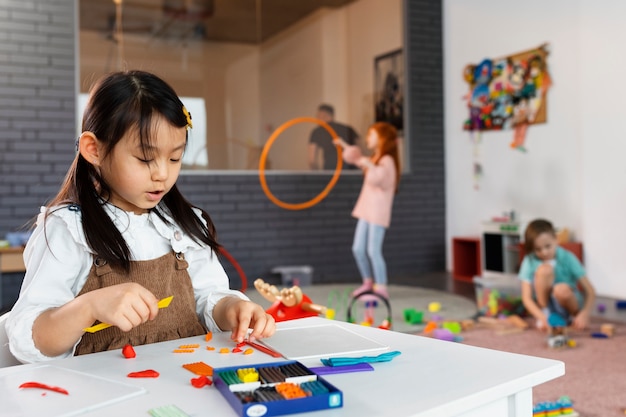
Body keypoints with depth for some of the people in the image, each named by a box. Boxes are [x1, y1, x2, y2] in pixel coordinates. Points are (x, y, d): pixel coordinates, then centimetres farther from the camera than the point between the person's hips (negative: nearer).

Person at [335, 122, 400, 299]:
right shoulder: (374, 159, 17)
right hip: (366, 210, 9)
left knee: (373, 251, -10)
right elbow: (359, 159, 37)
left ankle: (381, 288, -1)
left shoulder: (387, 160, -12)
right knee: (358, 248, 9)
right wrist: (346, 147, 30)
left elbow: (380, 175, -33)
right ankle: (368, 282, 24)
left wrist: (367, 163, -39)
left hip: (378, 212, -9)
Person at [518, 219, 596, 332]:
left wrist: (584, 314, -33)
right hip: (545, 306, 0)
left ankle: (576, 315, -3)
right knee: (544, 269, -27)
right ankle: (545, 313, -10)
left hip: (567, 303, 0)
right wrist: (542, 317, -34)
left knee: (562, 289, -36)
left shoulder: (567, 258, -14)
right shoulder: (529, 261, -14)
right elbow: (526, 298, -18)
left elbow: (590, 291, -16)